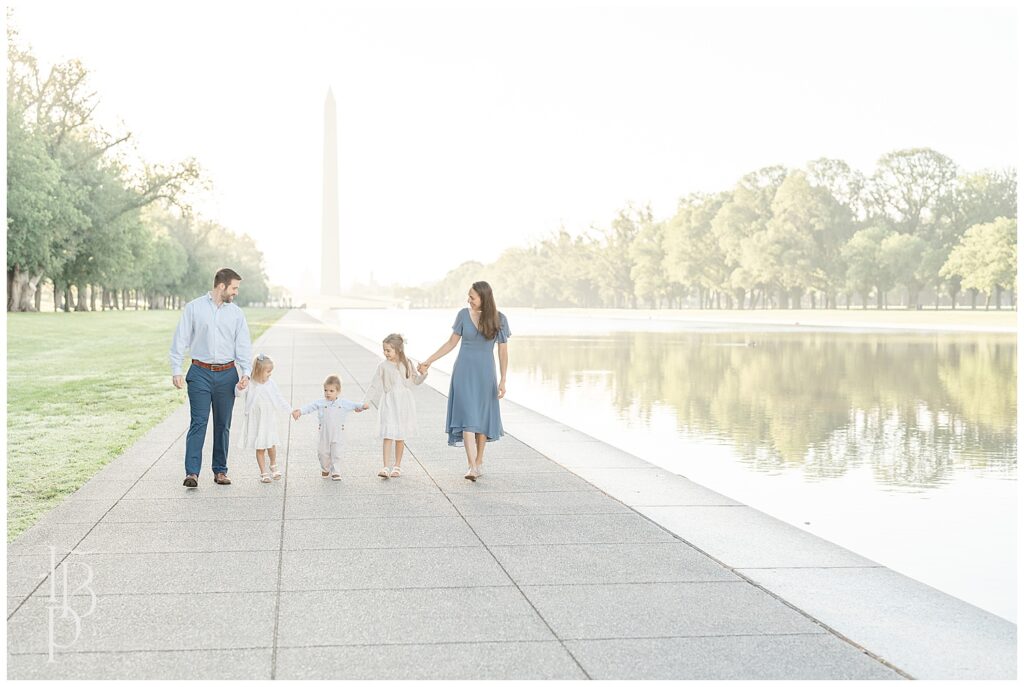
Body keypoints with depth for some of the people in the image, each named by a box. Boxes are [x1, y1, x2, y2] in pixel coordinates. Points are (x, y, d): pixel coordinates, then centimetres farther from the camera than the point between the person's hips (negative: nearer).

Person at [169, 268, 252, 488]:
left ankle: (220, 471, 16)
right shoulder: (193, 308, 1)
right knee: (198, 422, -9)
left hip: (227, 374, 3)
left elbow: (244, 345, 7)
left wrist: (245, 373, -6)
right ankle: (192, 473, -11)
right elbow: (180, 340, 0)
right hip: (200, 373, -3)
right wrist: (176, 370, -7)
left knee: (223, 425, 8)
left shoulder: (236, 313, 8)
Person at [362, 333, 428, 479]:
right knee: (388, 435, -10)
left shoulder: (407, 364, 2)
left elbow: (416, 381, 11)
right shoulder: (383, 366, -2)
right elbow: (374, 385, -1)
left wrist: (423, 373, -8)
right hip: (389, 403, -2)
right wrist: (366, 401, -8)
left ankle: (397, 466, 20)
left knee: (400, 436, 8)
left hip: (404, 403, 2)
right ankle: (386, 467, -12)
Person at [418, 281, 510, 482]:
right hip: (464, 372, 0)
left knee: (482, 417, 8)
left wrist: (503, 380, -6)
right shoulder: (464, 314, -2)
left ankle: (479, 462, 23)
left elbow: (503, 351, -2)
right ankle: (472, 467, -17)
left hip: (485, 374, 0)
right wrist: (429, 361, 6)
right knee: (467, 416, -11)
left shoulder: (498, 319, -5)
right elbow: (452, 342, 7)